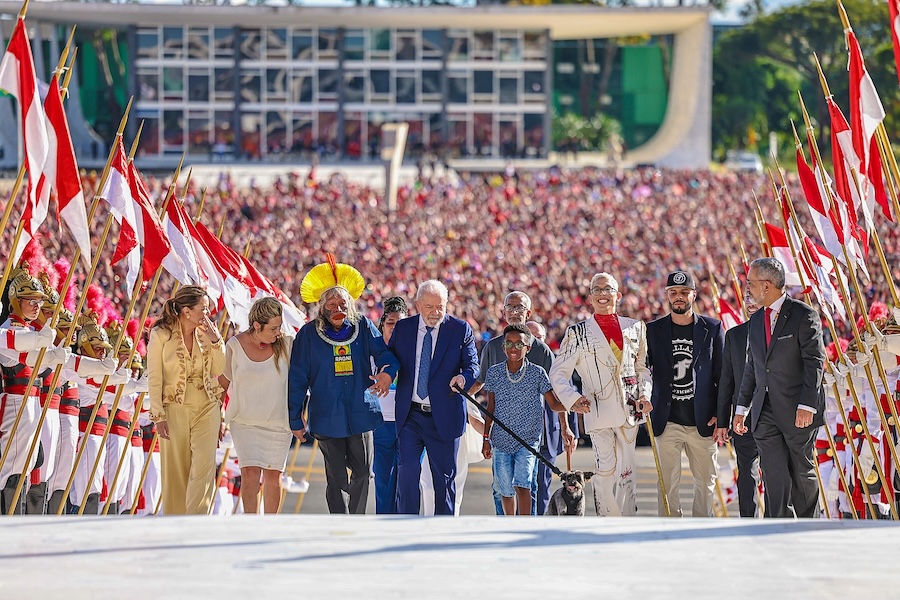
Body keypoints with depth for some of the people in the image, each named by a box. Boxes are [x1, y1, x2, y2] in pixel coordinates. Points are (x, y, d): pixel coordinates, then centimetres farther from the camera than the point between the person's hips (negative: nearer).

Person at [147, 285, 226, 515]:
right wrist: (158, 416, -11)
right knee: (175, 471, 2)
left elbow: (220, 371, 5)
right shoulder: (161, 334, -5)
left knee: (204, 464, -13)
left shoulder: (206, 333, 6)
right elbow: (154, 378, -6)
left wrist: (215, 341, -6)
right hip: (175, 408, -3)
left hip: (206, 408, 3)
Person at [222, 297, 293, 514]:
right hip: (244, 422, -1)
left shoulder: (286, 345, -5)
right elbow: (223, 382, 7)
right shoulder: (235, 345, -6)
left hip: (278, 422, 1)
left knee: (273, 475, 4)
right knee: (250, 473, -12)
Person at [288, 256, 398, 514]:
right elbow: (297, 378, 0)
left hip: (361, 413, 2)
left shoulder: (363, 327, 1)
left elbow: (383, 352, 2)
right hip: (327, 416, -2)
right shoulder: (309, 334, -3)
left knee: (362, 473, 8)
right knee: (336, 479, 0)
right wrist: (295, 418, 0)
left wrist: (387, 371, -24)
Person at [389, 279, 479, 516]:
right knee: (407, 471, -9)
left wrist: (464, 377, -26)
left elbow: (473, 366, -3)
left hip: (444, 416, -1)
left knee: (445, 477, 7)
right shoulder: (403, 328, 6)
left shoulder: (460, 329, 0)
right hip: (410, 416, 1)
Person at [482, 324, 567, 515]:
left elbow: (554, 404, -3)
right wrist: (486, 438, 9)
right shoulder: (494, 373, 3)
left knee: (522, 485, -17)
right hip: (501, 440, 3)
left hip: (528, 439, -3)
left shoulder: (537, 373, -3)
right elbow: (491, 408, 11)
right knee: (505, 490, 7)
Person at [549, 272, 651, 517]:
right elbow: (558, 373, 4)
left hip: (629, 411, 2)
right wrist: (572, 398, -12)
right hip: (598, 412, -2)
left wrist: (645, 395, 3)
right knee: (606, 471, -7)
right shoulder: (578, 333, 4)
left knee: (626, 473, 4)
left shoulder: (635, 328, 12)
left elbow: (643, 367, 20)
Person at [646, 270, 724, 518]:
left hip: (703, 422, 0)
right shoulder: (653, 330, 6)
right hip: (667, 422, 0)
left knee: (706, 482, 6)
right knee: (668, 484, -3)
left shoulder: (712, 328, 5)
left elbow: (722, 374, 5)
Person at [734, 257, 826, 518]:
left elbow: (815, 363, -12)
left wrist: (807, 405, -19)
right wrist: (742, 408, 16)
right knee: (774, 476, -3)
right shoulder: (757, 320, 15)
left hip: (798, 412, -6)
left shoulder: (803, 316, -7)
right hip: (765, 413, 6)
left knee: (802, 473, 5)